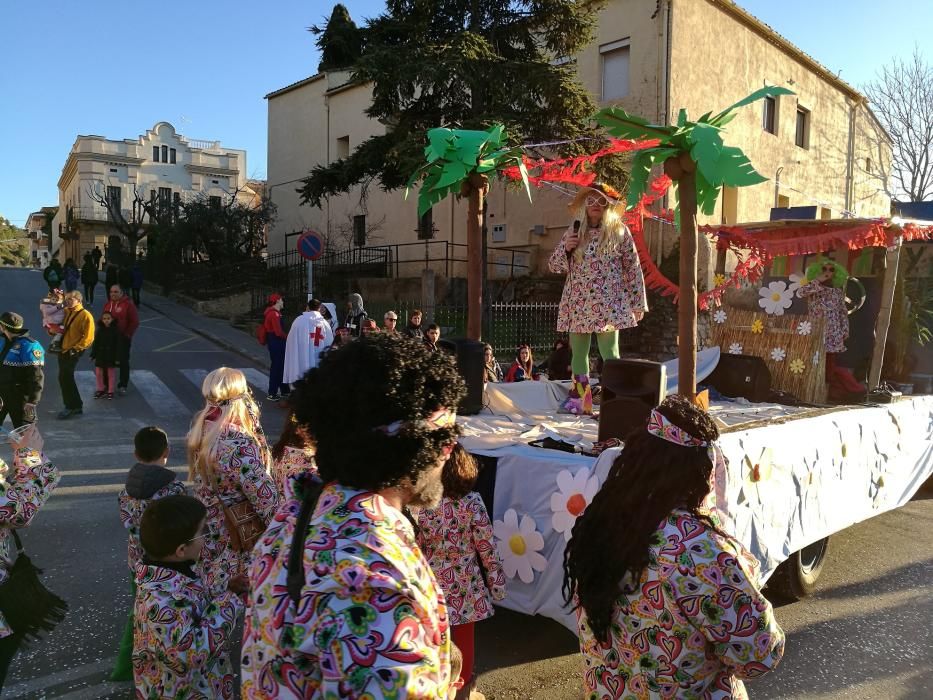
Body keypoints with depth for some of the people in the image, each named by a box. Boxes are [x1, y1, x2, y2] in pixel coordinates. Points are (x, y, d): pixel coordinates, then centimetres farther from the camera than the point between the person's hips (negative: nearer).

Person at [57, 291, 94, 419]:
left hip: (73, 352, -8)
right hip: (63, 350, 8)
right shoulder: (65, 312, 9)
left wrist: (75, 349, -17)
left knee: (65, 378, -9)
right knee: (65, 378, 12)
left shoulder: (85, 315, -13)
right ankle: (76, 406, 22)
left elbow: (88, 338, -16)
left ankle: (72, 407, 3)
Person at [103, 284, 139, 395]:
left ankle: (123, 386, 10)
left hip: (123, 338, -5)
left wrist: (128, 334, -11)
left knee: (123, 362, 2)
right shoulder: (108, 304, 11)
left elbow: (135, 322, -9)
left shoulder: (128, 304, -8)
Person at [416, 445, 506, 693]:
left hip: (432, 581, 1)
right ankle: (462, 679, 40)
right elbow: (487, 547, -12)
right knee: (464, 635, 21)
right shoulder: (471, 502, -19)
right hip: (464, 582, -1)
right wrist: (497, 583, 1)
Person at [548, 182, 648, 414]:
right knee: (578, 352, 7)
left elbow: (633, 268, 2)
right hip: (577, 303, 4)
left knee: (609, 352, -7)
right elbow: (554, 266, 13)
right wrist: (566, 248, -7)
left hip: (607, 303, -4)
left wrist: (638, 303, 0)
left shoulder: (619, 231, 2)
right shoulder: (573, 232, 11)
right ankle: (579, 400, 14)